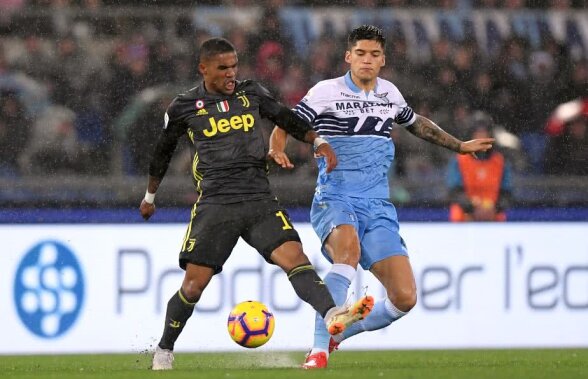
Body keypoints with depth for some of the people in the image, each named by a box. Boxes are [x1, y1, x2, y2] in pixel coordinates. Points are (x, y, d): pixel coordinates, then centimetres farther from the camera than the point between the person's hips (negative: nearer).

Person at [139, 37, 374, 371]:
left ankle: (332, 315, -40)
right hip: (215, 205, -2)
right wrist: (150, 196, 29)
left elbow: (286, 118, 20)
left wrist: (318, 141, 2)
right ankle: (164, 351, 16)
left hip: (260, 200, 2)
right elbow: (163, 151, 18)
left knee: (294, 256, -20)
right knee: (194, 284, -4)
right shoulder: (185, 108, 4)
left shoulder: (251, 93, 11)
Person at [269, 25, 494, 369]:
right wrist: (277, 150, -21)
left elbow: (416, 123, 34)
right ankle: (319, 350, -38)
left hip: (378, 208, 5)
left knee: (405, 298, -9)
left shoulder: (390, 93, 14)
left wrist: (460, 146, 40)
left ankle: (338, 334, 16)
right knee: (348, 249, -40)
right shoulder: (326, 92, 0)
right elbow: (285, 126, 1)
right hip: (335, 200, -5)